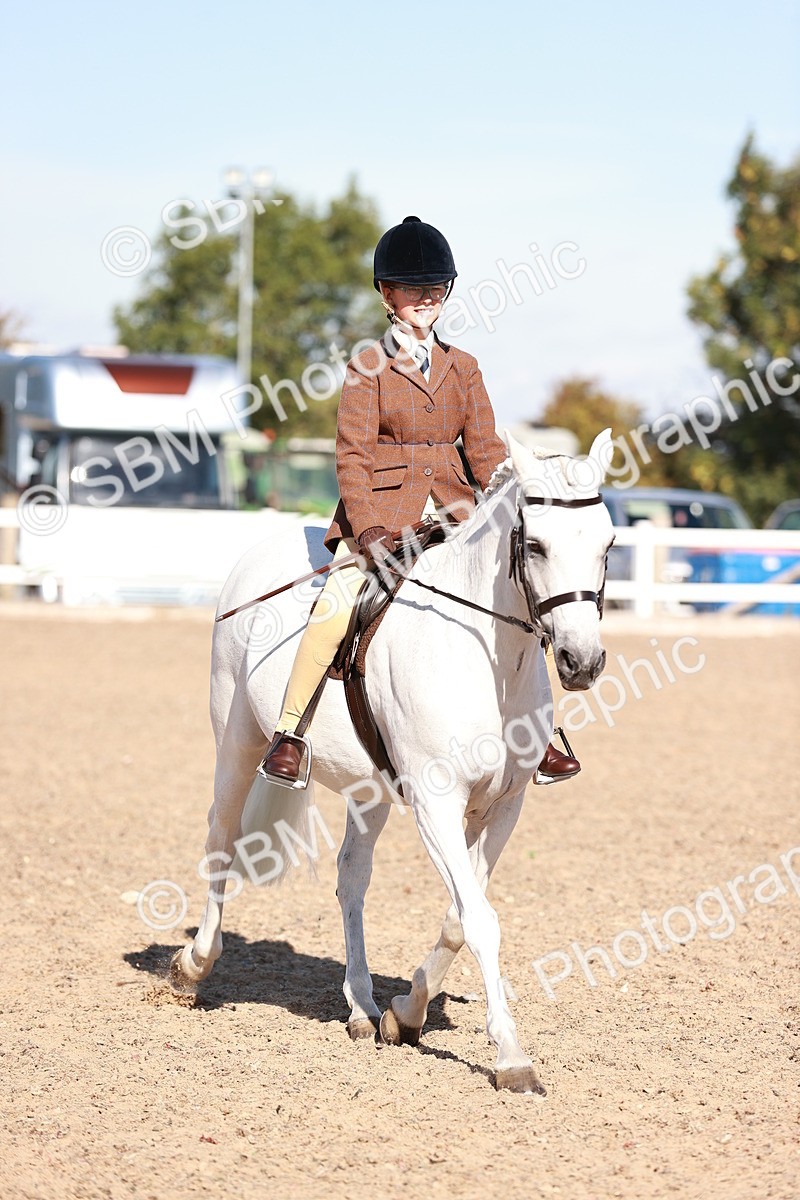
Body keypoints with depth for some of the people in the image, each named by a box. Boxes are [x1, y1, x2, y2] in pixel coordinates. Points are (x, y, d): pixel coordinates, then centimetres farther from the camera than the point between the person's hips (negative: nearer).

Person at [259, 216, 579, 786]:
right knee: (336, 610, -25)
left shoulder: (463, 368, 13)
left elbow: (486, 450, 11)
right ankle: (288, 734, -14)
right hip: (383, 512, -4)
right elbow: (352, 458, -5)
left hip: (452, 512, 4)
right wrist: (369, 533, -18)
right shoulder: (368, 367, 1)